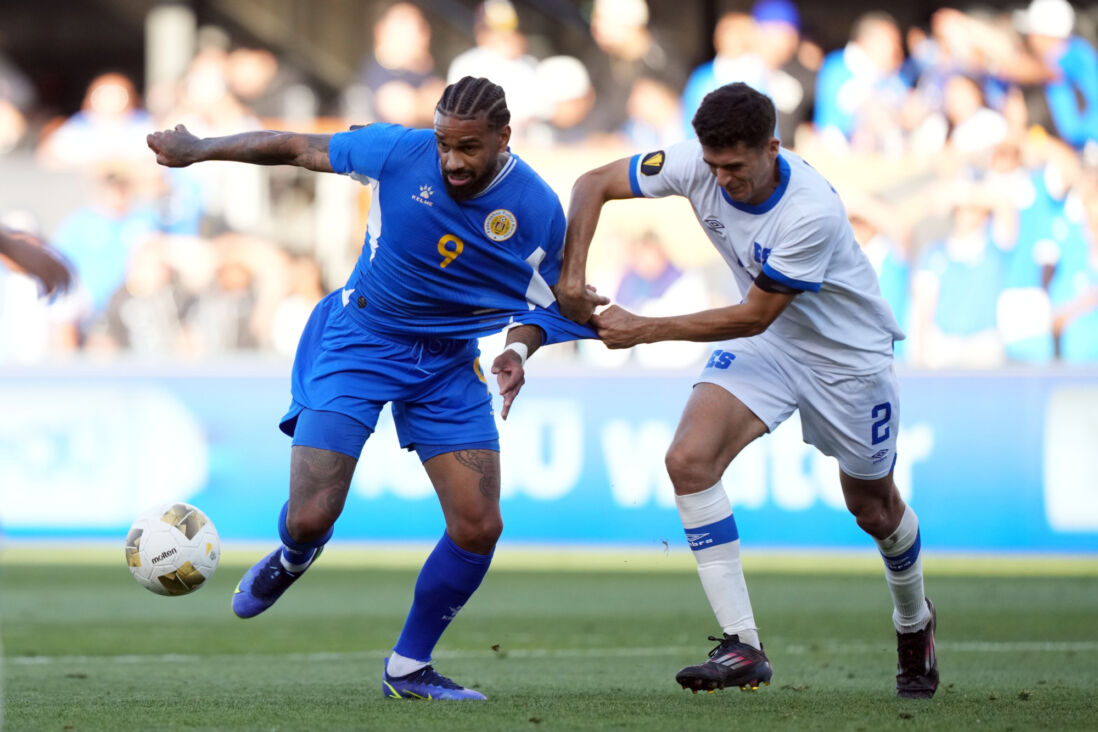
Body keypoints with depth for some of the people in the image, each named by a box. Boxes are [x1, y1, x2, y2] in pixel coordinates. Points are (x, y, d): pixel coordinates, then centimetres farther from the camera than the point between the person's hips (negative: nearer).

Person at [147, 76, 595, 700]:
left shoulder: (539, 211, -15)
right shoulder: (398, 152, -19)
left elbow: (542, 302, 1)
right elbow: (298, 148, -4)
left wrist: (520, 350, -20)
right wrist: (198, 150, 2)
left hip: (448, 364, 2)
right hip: (358, 343, -2)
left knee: (480, 527, -7)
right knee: (311, 518, -13)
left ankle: (408, 668, 13)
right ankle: (293, 559, 27)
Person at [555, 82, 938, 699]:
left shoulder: (812, 212, -35)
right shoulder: (698, 165, -20)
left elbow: (753, 317, -27)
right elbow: (595, 184, -8)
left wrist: (645, 330, -26)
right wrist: (572, 273, -22)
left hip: (849, 353, -4)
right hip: (765, 344, 4)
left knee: (874, 508, 12)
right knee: (689, 459, -20)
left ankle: (914, 621, 46)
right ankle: (743, 647, -19)